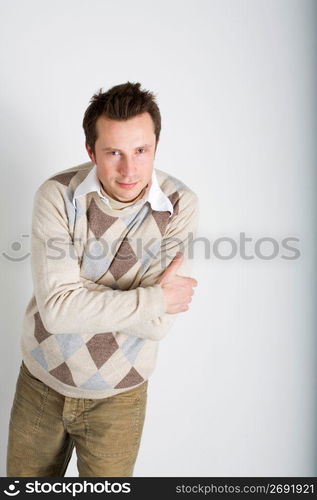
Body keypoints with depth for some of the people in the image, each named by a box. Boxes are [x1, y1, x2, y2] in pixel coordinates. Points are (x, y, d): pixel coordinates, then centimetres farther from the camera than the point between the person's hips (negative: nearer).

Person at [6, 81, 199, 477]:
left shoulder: (179, 205, -17)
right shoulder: (57, 195, -17)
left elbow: (156, 325, -21)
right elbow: (56, 309, -27)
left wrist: (81, 300, -23)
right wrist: (156, 298, -23)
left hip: (117, 397, -1)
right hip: (40, 383, 1)